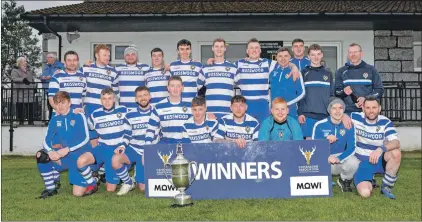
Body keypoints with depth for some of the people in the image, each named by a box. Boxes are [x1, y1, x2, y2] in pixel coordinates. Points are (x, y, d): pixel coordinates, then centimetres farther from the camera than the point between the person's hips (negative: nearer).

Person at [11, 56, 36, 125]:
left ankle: (30, 121, 6)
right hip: (19, 93, -4)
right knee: (20, 108, -2)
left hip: (29, 93, 4)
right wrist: (22, 79, -30)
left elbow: (32, 80, 28)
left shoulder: (29, 71, 22)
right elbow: (14, 79, -14)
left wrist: (34, 87, 15)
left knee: (30, 107, 0)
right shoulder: (15, 71, 4)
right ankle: (21, 121, 6)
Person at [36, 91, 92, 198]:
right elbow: (46, 141, -1)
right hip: (65, 156, 5)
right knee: (41, 155, -18)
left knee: (78, 193, -13)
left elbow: (85, 138, -16)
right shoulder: (55, 120, 3)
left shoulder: (79, 116, -9)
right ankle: (51, 189, -4)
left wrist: (67, 149, -25)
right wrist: (50, 151, -23)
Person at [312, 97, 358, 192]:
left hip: (342, 157, 1)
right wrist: (326, 141, -30)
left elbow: (351, 148, -9)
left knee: (353, 163, -32)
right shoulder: (320, 125, -10)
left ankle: (345, 181, 7)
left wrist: (339, 159, -27)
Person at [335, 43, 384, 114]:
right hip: (347, 112, 0)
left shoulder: (371, 70, 10)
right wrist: (343, 92, -14)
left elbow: (380, 89, 7)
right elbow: (336, 91, 10)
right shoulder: (341, 71, 12)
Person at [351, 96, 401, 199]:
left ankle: (386, 187, -10)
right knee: (365, 193, -24)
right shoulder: (356, 117, -9)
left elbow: (396, 143, -23)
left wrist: (381, 149, -43)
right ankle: (368, 181, 17)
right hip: (361, 162, -1)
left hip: (379, 160, 1)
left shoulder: (385, 122, -9)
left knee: (396, 153, -31)